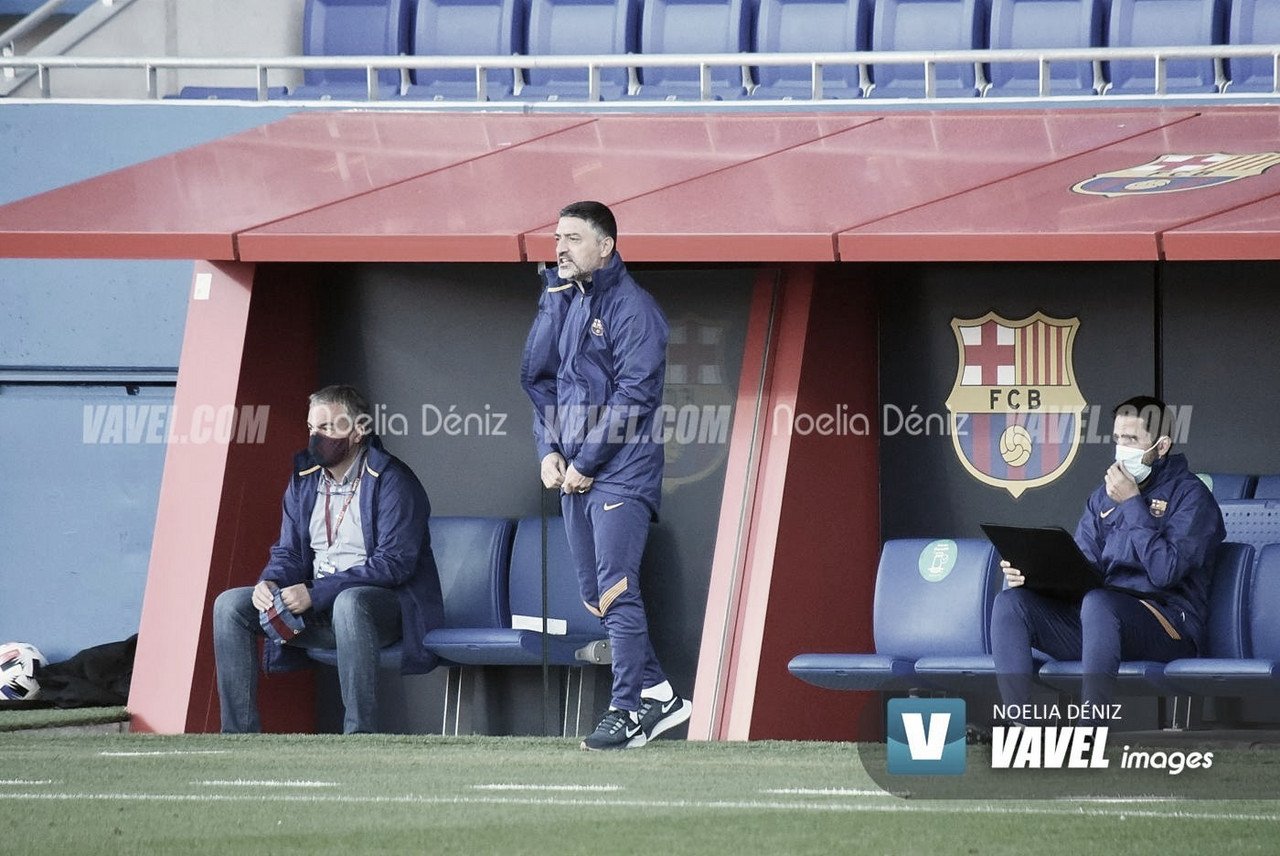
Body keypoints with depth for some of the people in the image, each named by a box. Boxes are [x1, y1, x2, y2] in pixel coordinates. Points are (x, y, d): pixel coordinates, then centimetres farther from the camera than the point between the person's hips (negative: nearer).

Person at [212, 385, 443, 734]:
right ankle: (239, 734, -10)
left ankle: (360, 737, -40)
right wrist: (270, 583, -12)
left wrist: (315, 593, -25)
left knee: (349, 603, -41)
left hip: (387, 604, -7)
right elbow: (288, 551, 14)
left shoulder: (392, 481, -12)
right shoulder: (304, 478, 11)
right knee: (230, 605, -8)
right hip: (317, 611, 7)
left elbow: (395, 562, -20)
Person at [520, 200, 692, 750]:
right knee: (595, 594, 10)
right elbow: (537, 375, 15)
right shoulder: (563, 303, 13)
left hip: (620, 472, -8)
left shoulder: (631, 307, -10)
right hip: (573, 472, 8)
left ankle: (630, 711, -6)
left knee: (615, 591, -11)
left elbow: (634, 395, -17)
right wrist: (548, 450, 1)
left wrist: (586, 462, -15)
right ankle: (657, 693, 19)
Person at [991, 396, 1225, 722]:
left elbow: (1166, 571, -15)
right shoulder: (1104, 495, 20)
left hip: (1165, 626, -7)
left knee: (1098, 603, -39)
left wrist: (1132, 504, -10)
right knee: (1011, 603, -13)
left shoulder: (1190, 496, -1)